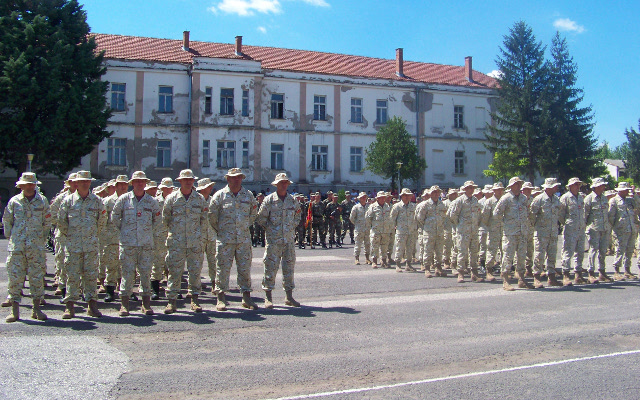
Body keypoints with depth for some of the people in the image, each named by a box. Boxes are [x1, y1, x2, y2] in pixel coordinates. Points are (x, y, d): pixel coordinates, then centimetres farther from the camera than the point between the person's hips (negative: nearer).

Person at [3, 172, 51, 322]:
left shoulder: (43, 201, 6)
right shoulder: (14, 201, 6)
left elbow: (47, 222, 11)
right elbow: (7, 221, 12)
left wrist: (42, 238, 8)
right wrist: (10, 238, 8)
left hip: (36, 246, 0)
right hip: (17, 246, 0)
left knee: (37, 276, 2)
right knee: (15, 276, -1)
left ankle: (36, 308, 10)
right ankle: (14, 309, 6)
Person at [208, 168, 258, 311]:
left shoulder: (248, 195, 9)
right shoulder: (220, 195, 0)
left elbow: (253, 213, 21)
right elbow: (212, 215, 3)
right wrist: (219, 231, 5)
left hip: (244, 239, 3)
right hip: (225, 239, -3)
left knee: (245, 267, 5)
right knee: (223, 267, -2)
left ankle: (246, 297, 13)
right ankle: (221, 298, 6)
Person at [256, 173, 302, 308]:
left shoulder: (292, 200, 9)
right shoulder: (269, 200, -2)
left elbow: (297, 215, 23)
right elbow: (260, 218, 1)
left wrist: (293, 225, 10)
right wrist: (269, 228, -3)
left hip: (289, 240, 4)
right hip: (273, 240, -4)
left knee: (289, 268, 8)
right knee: (271, 268, -4)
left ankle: (289, 297, 16)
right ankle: (268, 297, 4)